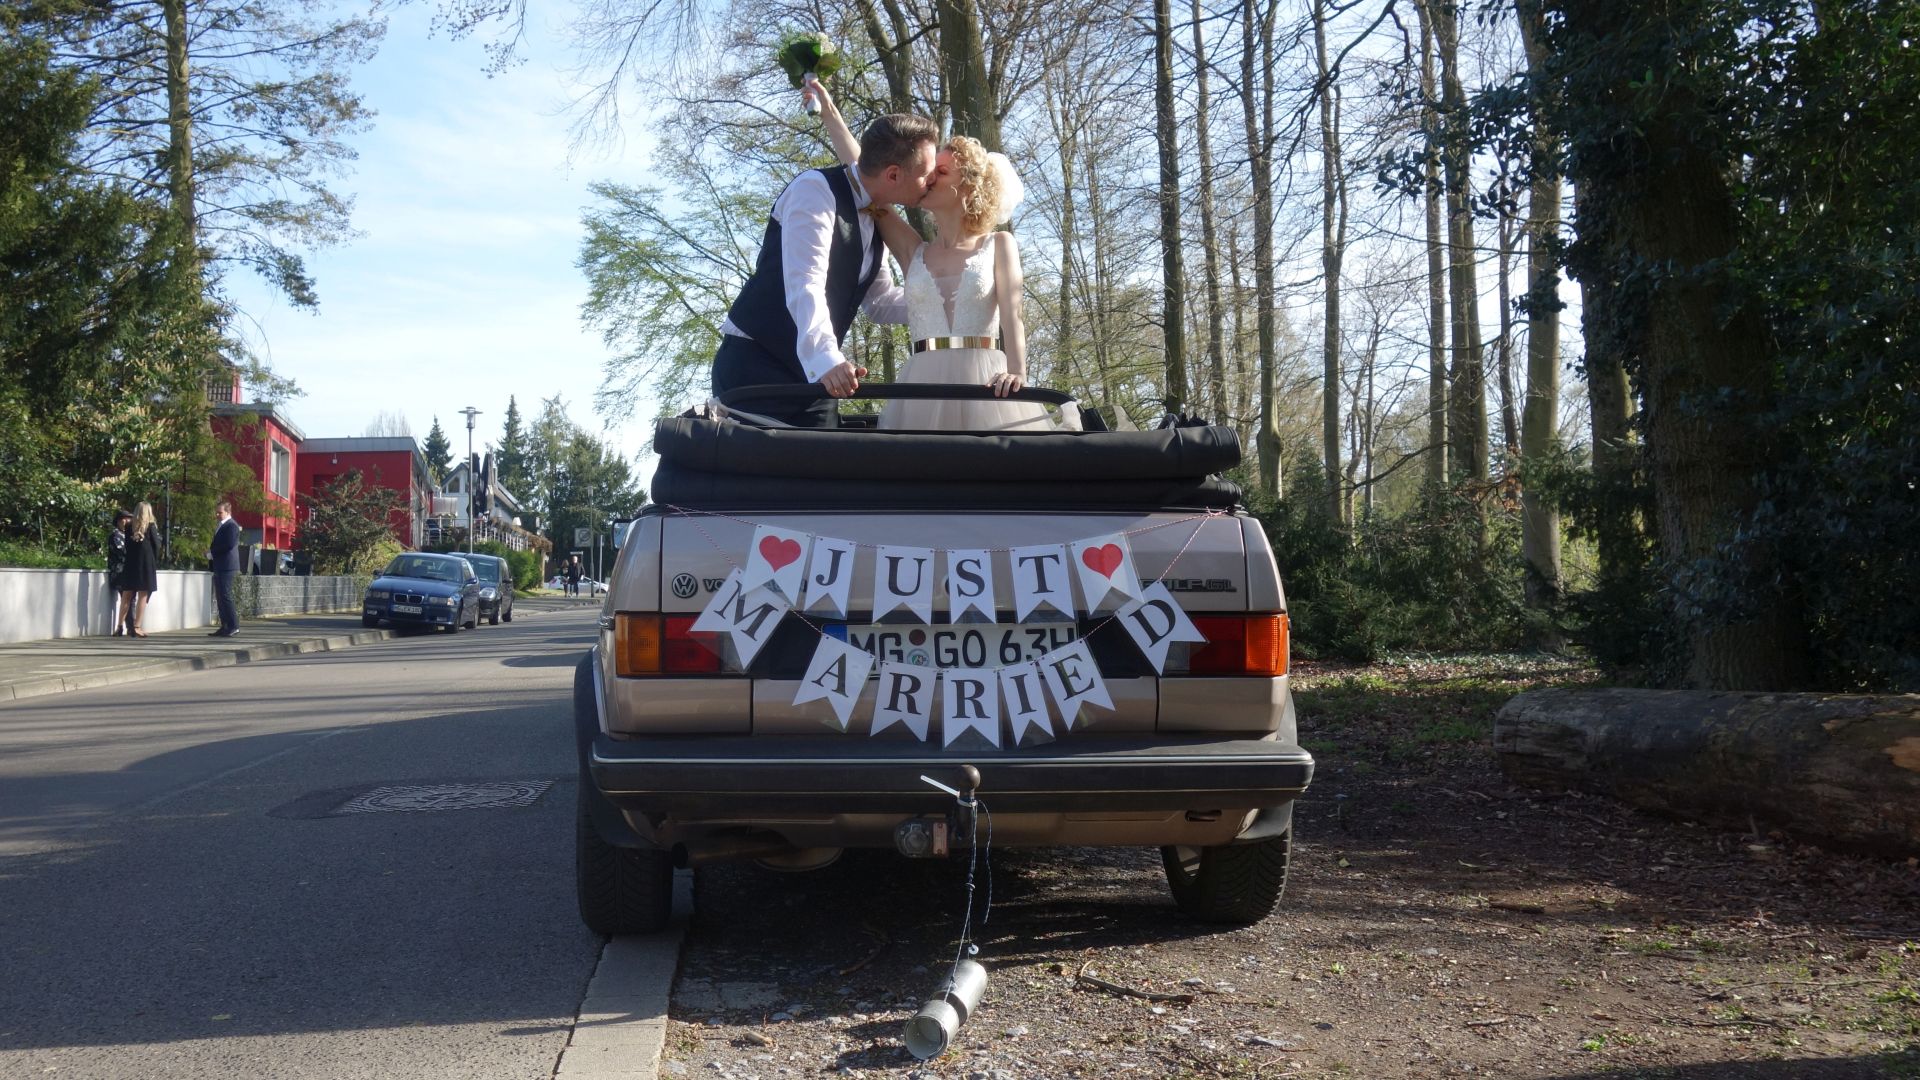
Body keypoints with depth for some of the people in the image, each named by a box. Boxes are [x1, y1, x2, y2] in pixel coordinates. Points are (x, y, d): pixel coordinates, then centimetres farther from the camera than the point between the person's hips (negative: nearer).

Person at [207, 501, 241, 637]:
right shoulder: (220, 526, 21)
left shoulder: (231, 526, -9)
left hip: (226, 566, -10)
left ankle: (233, 626, -10)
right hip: (219, 566, 10)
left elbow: (230, 544, -20)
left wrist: (212, 551, -13)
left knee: (225, 596, -11)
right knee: (220, 597, 10)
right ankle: (225, 627, 12)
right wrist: (210, 552, 7)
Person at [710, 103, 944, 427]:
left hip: (812, 372, 8)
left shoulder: (872, 219, 13)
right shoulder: (816, 189, -14)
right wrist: (825, 358, -42)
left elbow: (880, 301, 20)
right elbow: (804, 282, -28)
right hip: (755, 363, -8)